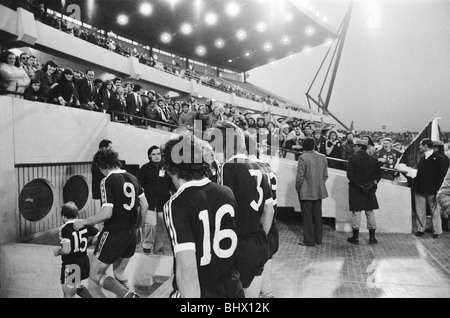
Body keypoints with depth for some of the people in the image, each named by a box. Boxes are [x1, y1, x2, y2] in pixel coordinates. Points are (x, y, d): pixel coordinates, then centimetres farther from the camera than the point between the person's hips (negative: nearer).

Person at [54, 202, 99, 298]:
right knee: (76, 287, 29)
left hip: (71, 265, -7)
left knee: (68, 294, 6)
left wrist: (57, 252, -5)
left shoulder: (64, 229, -16)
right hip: (84, 261, 7)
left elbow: (66, 250, -25)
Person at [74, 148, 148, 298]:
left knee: (96, 274, 7)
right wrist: (138, 225, 22)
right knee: (119, 273, 23)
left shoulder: (108, 181, -15)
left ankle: (129, 295, -8)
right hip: (131, 234, 7)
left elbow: (107, 213, -23)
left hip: (113, 234, -7)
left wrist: (83, 222, -10)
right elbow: (145, 205, 10)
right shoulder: (132, 178, 7)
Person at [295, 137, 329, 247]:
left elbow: (300, 176, -15)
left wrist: (298, 189, -1)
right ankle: (318, 239, 24)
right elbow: (325, 175, 7)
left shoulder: (303, 158, -15)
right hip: (319, 192, 6)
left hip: (306, 192, -6)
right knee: (318, 216, 15)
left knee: (307, 217, 3)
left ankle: (309, 241, 9)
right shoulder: (322, 157, 3)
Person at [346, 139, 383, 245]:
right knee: (370, 212, 10)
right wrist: (374, 181, -2)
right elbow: (379, 173, 5)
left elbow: (350, 174, -15)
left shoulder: (353, 158, -9)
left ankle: (355, 237, 9)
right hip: (370, 190, 4)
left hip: (355, 190, -4)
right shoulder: (373, 159, 5)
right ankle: (372, 237, 16)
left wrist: (359, 185, -13)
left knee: (356, 212, 3)